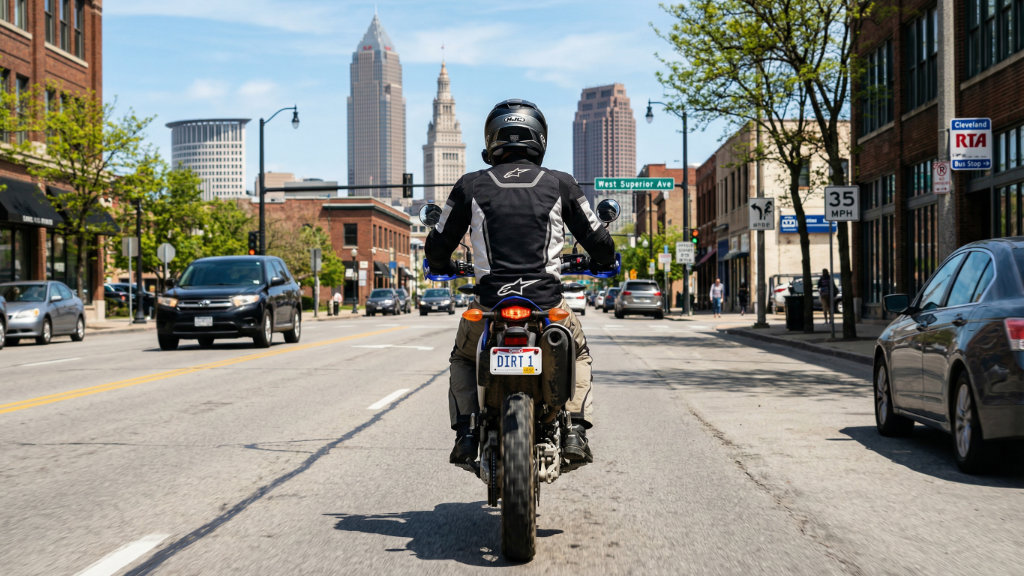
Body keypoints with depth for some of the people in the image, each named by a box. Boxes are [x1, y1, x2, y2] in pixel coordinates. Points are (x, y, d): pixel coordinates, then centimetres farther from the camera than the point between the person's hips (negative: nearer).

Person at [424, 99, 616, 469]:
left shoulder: (470, 186, 4)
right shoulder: (560, 184, 4)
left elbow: (436, 247, 11)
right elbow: (598, 241, 10)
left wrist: (443, 267, 34)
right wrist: (603, 263, 34)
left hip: (490, 304, 0)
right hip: (547, 304, 0)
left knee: (463, 359, 30)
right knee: (577, 355, 29)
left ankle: (466, 435, 14)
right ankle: (575, 431, 11)